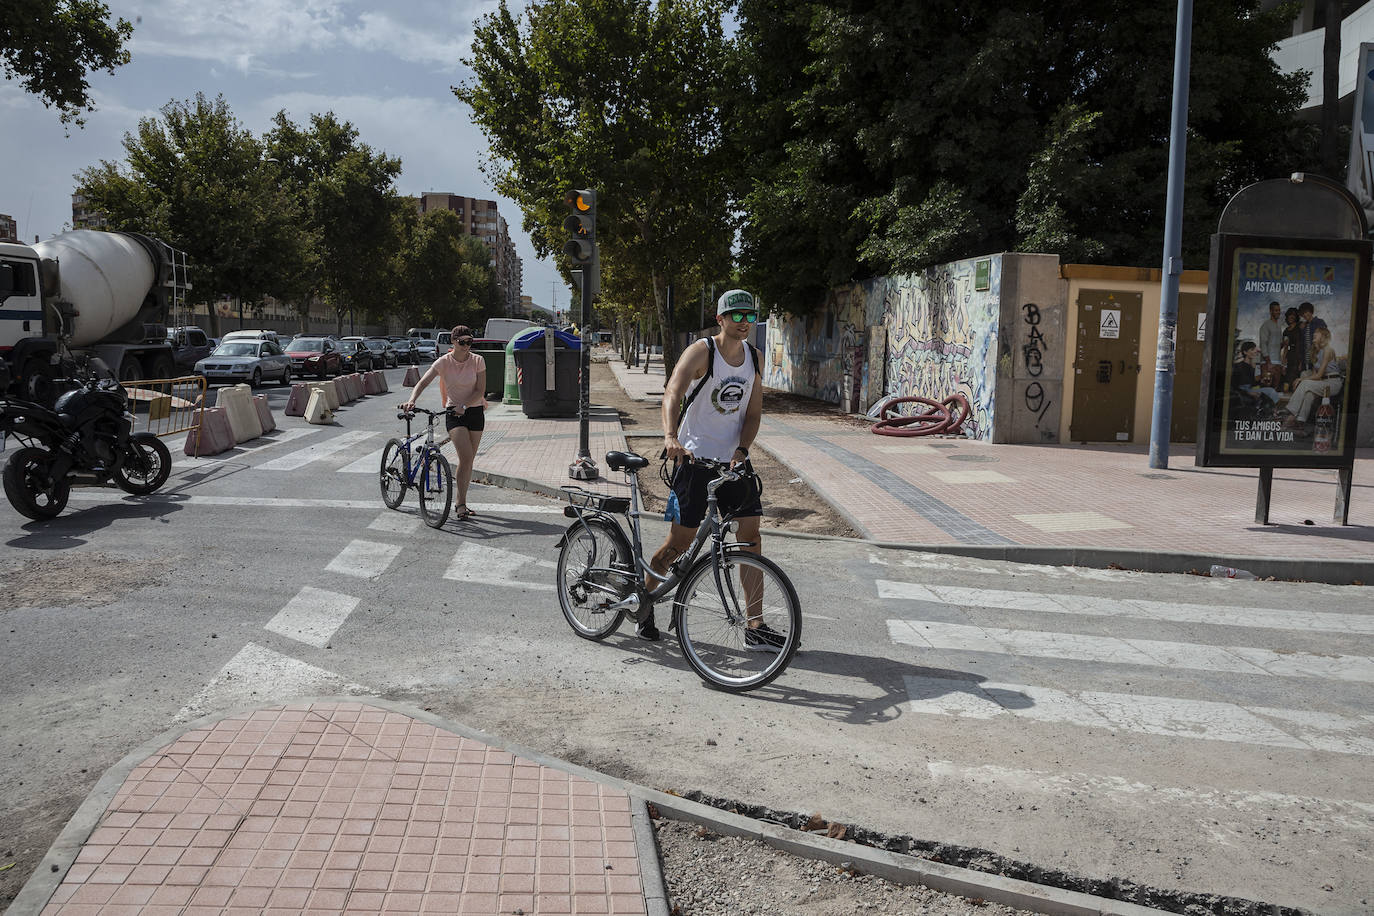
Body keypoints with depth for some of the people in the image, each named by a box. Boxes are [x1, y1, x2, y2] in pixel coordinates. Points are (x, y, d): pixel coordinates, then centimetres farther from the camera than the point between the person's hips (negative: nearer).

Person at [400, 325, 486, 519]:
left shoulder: (478, 361, -4)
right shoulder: (443, 362, -8)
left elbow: (480, 390, -8)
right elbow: (422, 382, -18)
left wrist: (464, 405, -23)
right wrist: (412, 400, -36)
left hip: (475, 411, 2)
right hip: (453, 413, -2)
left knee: (468, 460, 7)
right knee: (466, 457, -18)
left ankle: (461, 503, 21)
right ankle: (461, 504, -10)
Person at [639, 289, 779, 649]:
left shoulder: (754, 358, 6)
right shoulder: (701, 352, -12)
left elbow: (753, 412, 7)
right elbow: (672, 393, -28)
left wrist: (741, 450, -11)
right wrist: (671, 437, -46)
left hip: (734, 457, 5)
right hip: (694, 456, -5)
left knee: (751, 535, -2)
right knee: (680, 541, 0)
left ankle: (755, 626, 4)